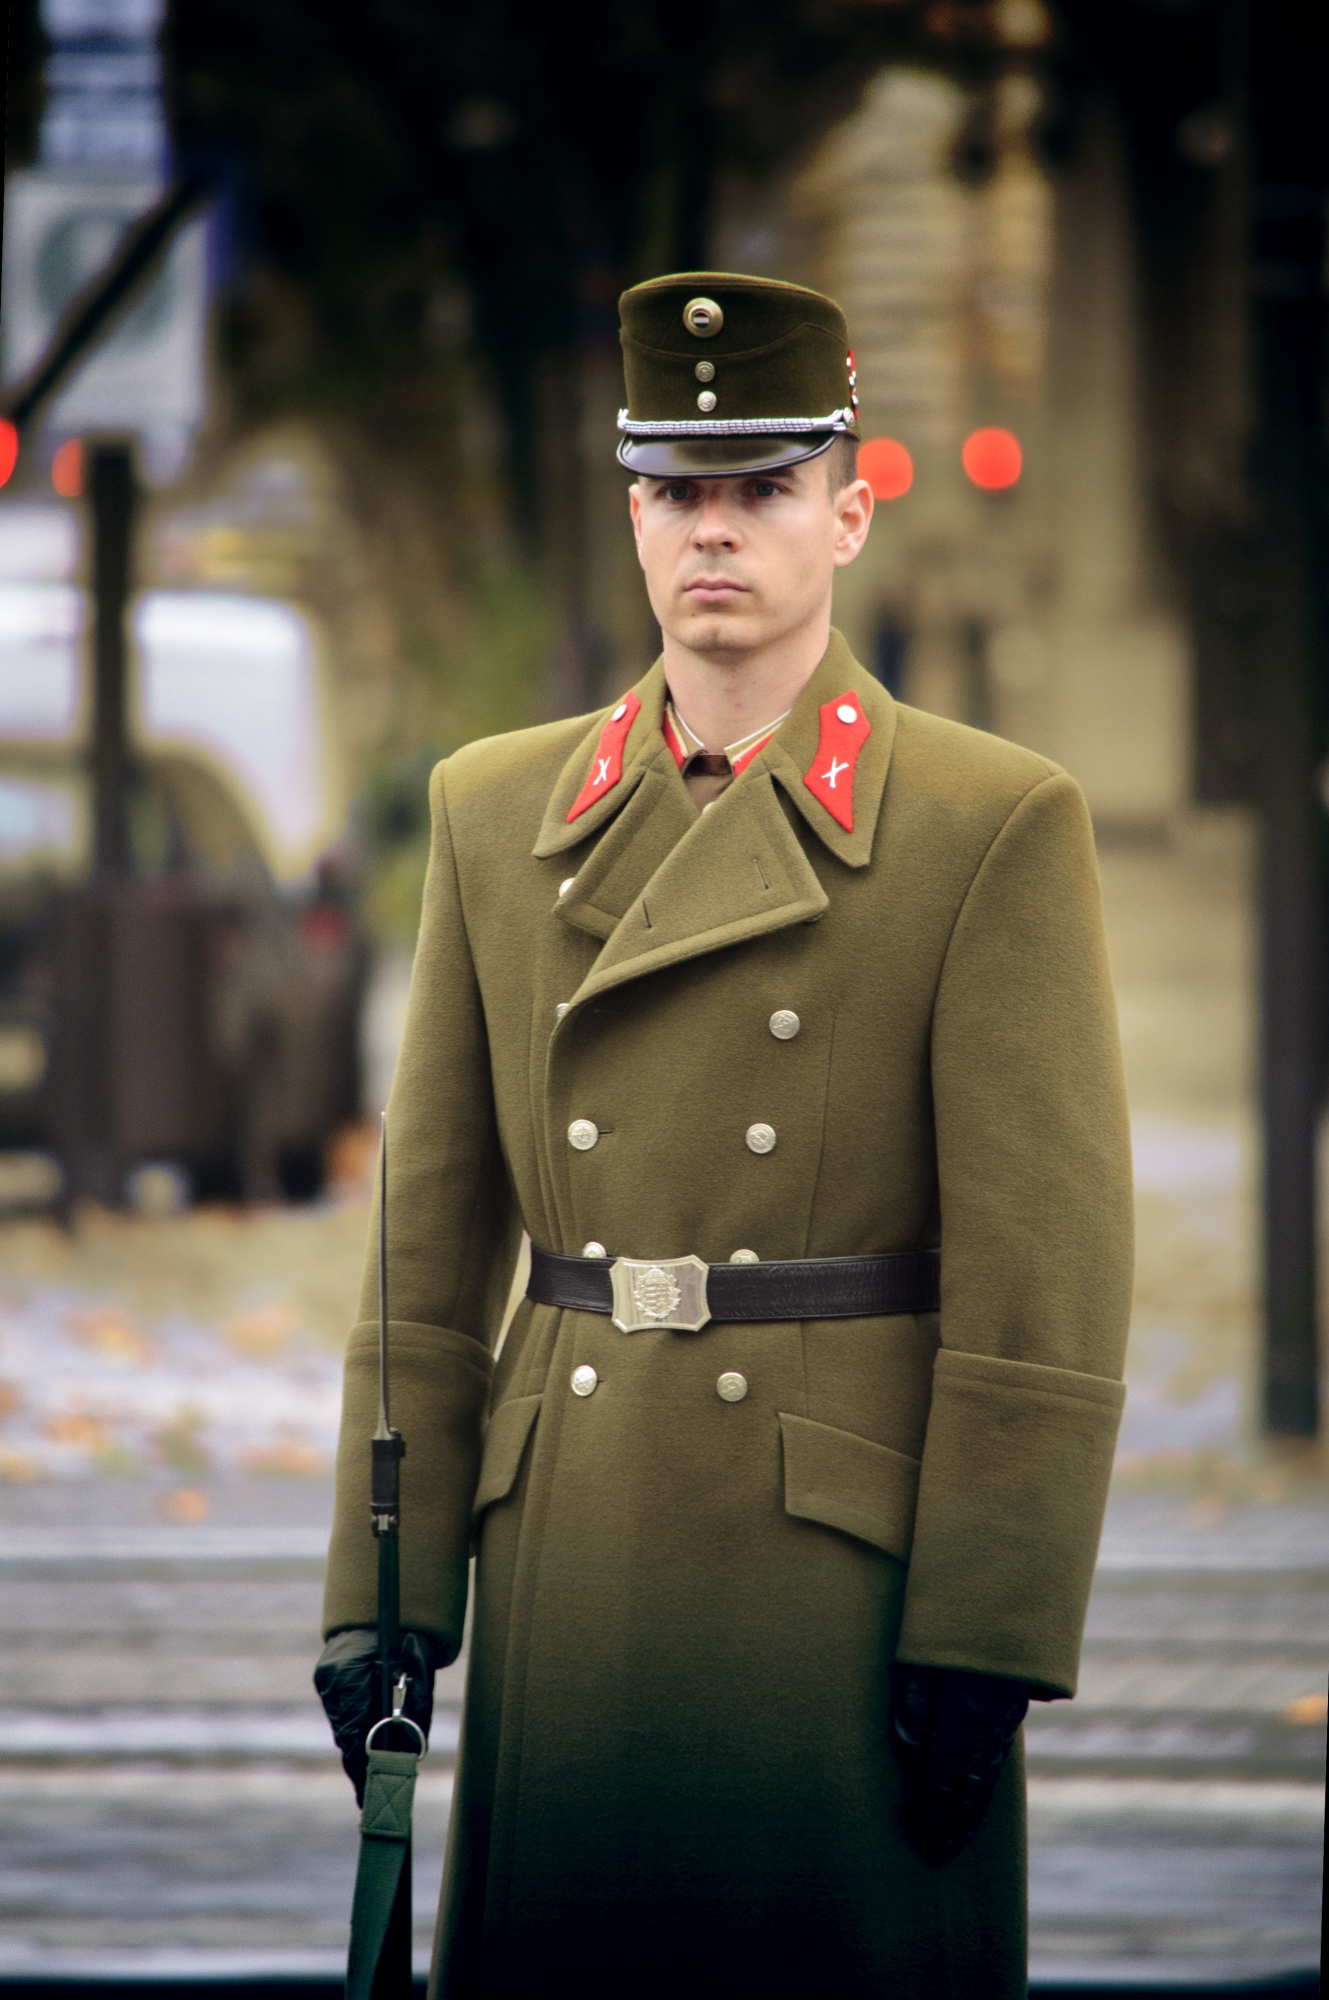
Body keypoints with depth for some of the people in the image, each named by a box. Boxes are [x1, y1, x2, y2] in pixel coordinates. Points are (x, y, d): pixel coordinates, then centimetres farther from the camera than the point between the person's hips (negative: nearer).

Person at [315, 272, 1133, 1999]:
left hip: (848, 1538, -4)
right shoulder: (497, 814, 10)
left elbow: (1046, 1274, -7)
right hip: (568, 1556, 4)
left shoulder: (1000, 826, -3)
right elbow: (432, 1235, 11)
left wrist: (985, 1643, -12)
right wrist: (385, 1587, 5)